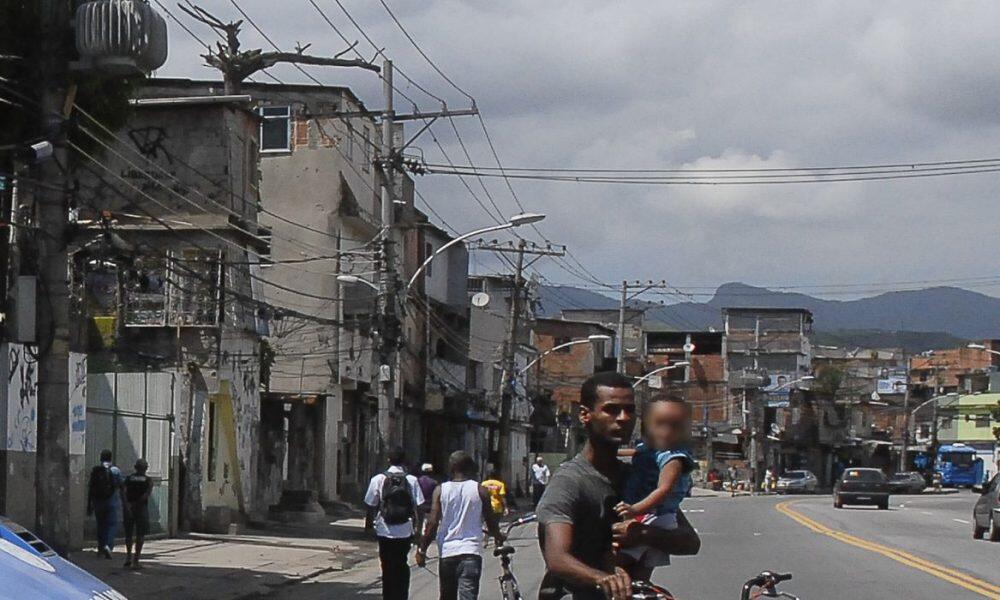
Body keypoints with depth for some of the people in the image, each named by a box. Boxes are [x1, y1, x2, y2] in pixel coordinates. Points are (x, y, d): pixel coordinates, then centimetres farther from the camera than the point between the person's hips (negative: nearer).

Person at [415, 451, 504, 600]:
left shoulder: (440, 490, 2)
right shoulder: (480, 490, 0)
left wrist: (421, 549, 3)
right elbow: (491, 522, 7)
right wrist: (498, 537, 28)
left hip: (446, 553, 2)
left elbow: (432, 523, -5)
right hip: (470, 552, -2)